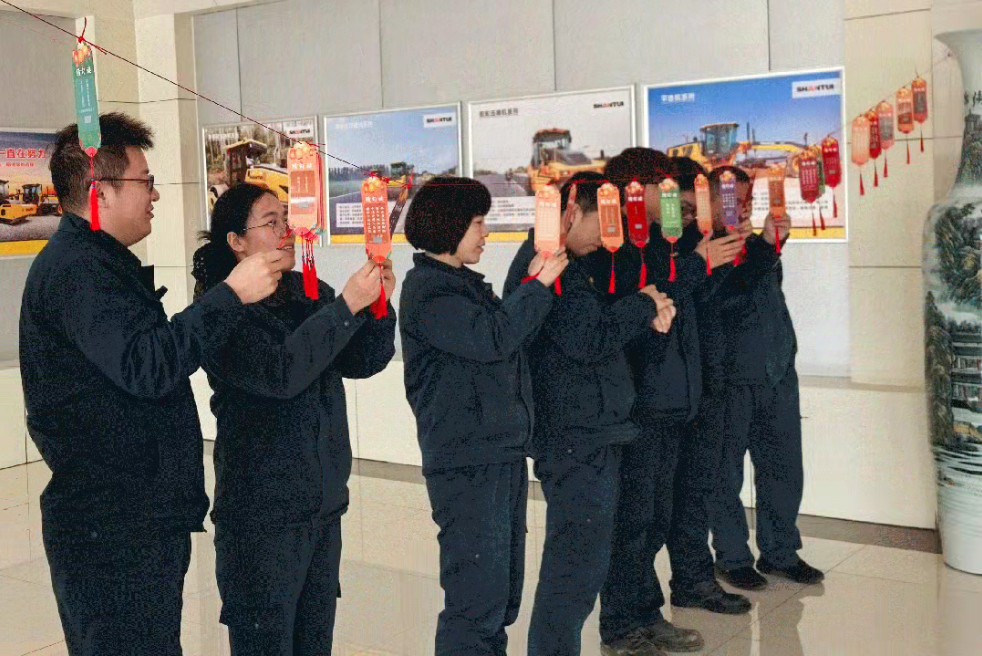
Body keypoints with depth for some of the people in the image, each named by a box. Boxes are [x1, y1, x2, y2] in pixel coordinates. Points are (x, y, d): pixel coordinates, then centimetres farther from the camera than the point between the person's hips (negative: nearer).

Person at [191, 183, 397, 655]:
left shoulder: (311, 294, 8)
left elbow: (362, 361, 6)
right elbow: (278, 371, -24)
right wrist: (347, 306, -26)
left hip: (325, 502, 6)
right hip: (261, 511, -6)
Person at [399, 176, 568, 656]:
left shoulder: (464, 283, 18)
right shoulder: (428, 290, -11)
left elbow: (507, 331, 18)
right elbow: (490, 337, -23)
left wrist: (531, 286, 5)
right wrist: (537, 287, -13)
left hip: (501, 452, 10)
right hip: (466, 461, -10)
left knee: (503, 590, 16)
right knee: (477, 597, -8)